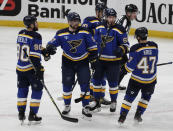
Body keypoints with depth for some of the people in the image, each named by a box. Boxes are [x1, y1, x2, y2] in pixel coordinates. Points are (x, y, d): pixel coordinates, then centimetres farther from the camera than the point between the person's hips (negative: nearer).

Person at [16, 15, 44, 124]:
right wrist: (39, 70, -17)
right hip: (31, 69, -7)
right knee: (37, 89, 5)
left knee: (22, 89, 17)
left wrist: (45, 49, 20)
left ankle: (21, 113, 20)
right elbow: (35, 56, -21)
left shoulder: (21, 34, 6)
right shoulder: (35, 37, -18)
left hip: (20, 68, 7)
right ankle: (32, 115, 4)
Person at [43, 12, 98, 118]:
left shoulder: (84, 32, -4)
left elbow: (92, 45, 4)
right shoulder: (62, 34, -6)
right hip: (68, 62, 0)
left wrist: (93, 55, -1)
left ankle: (86, 108, 4)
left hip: (83, 62, 0)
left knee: (85, 84, -5)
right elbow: (53, 43, -2)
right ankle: (67, 106, 23)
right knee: (67, 84, 3)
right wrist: (49, 48, -22)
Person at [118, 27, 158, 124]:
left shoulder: (135, 49, -20)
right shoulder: (154, 46, -6)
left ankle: (122, 116, 6)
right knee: (146, 97, 25)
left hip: (136, 79, -3)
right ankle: (138, 115, 24)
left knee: (129, 97, 10)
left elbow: (130, 67, -16)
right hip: (151, 79, 3)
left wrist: (126, 65, 6)